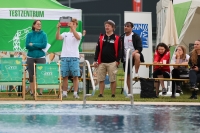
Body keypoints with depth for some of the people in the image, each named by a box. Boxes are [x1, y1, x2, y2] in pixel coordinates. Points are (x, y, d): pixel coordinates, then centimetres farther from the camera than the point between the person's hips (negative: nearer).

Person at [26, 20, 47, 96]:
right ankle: (32, 92, 5)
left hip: (40, 57, -1)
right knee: (31, 75, 0)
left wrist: (33, 44, -8)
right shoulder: (29, 34, 6)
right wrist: (38, 46, -9)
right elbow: (27, 45, -3)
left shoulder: (43, 34, 4)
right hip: (31, 57, 1)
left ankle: (40, 91, 0)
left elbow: (44, 45, -9)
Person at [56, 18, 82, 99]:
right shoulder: (65, 34, 15)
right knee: (64, 76, 3)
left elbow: (77, 37, -16)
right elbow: (58, 38, -2)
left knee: (75, 76, -5)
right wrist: (58, 29, -17)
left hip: (74, 57, -2)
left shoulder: (78, 34, 8)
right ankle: (64, 93, 7)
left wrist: (72, 27, -27)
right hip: (64, 57, 2)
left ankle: (75, 93, -3)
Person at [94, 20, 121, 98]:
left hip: (112, 62, -3)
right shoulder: (101, 38, 10)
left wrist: (117, 60, -9)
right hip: (102, 62, 3)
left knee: (113, 80, 1)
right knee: (101, 79, 3)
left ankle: (113, 94, 7)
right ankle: (101, 94, 7)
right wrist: (95, 60, 3)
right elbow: (97, 49, 9)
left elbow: (119, 50, -1)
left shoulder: (116, 39, 0)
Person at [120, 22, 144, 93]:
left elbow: (140, 48, -10)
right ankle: (129, 91, 14)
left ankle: (136, 73, -29)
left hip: (133, 56, -4)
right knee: (128, 75, 5)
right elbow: (119, 48, 15)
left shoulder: (136, 36, -2)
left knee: (137, 55, -40)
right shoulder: (122, 37, 10)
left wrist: (133, 53, -28)